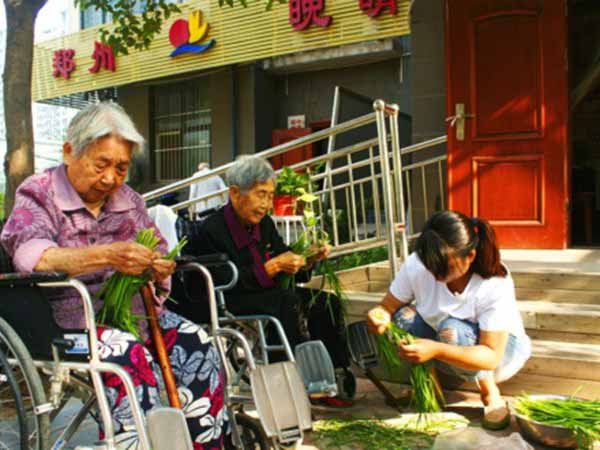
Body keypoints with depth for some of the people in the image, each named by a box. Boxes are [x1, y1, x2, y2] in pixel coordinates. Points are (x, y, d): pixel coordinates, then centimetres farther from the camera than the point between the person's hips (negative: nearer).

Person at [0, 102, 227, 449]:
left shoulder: (129, 201, 16)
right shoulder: (38, 195, 0)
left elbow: (157, 252, 19)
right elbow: (30, 255, -19)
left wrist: (159, 269, -8)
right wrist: (107, 256, -33)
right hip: (69, 320, -5)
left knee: (198, 345, -18)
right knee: (130, 356, -34)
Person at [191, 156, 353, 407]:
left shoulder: (264, 224, 7)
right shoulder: (212, 231, -17)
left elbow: (288, 269, 11)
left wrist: (309, 260, -10)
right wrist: (273, 266, -25)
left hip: (266, 294, 8)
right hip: (225, 307, -8)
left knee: (326, 302, -6)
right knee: (288, 301, -32)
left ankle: (335, 378, -3)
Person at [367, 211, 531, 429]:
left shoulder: (496, 284, -32)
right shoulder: (416, 265, -24)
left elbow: (491, 357, -34)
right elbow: (388, 306, -14)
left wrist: (436, 350, -51)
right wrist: (379, 316, -41)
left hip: (501, 349, -3)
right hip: (444, 354, 3)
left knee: (451, 329, -36)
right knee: (403, 316, -26)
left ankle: (491, 394, -9)